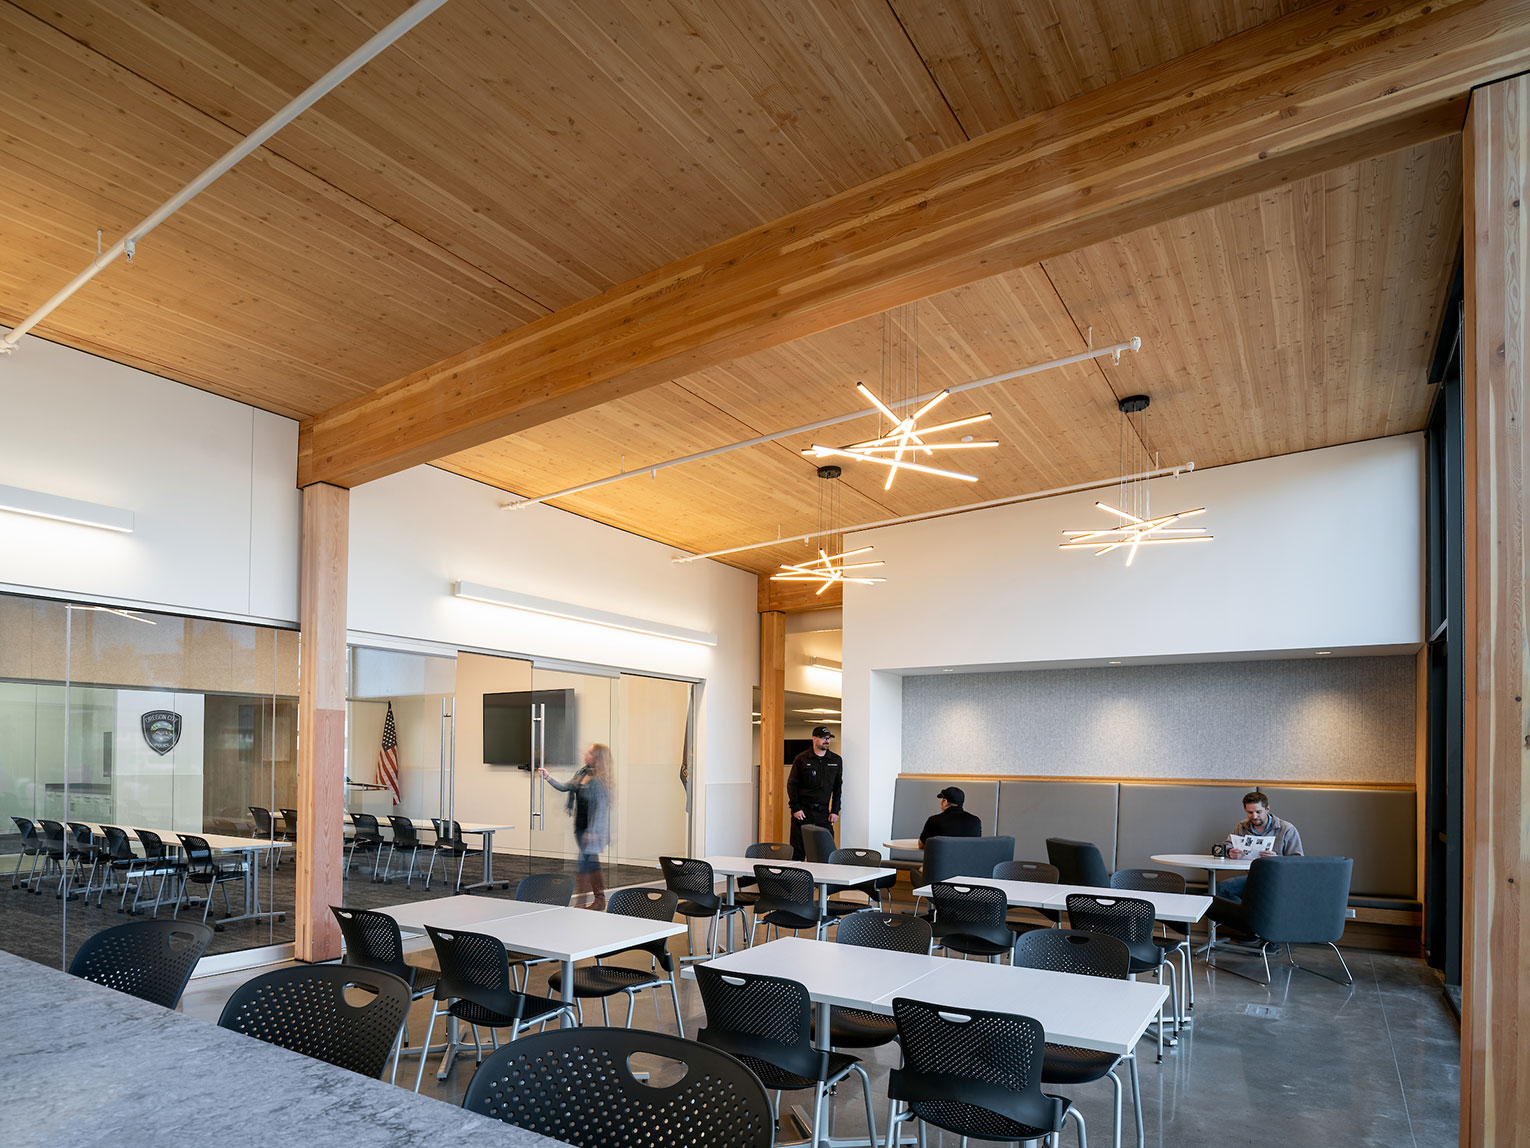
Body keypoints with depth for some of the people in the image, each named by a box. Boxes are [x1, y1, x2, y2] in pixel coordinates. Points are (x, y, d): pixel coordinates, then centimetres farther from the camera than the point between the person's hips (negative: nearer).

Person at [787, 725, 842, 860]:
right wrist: (795, 808, -7)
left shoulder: (836, 760, 7)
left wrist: (835, 811, 4)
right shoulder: (801, 759, -1)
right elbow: (792, 784, 0)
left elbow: (838, 787, 11)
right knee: (798, 850, 0)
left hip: (823, 813, 2)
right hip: (802, 811, -2)